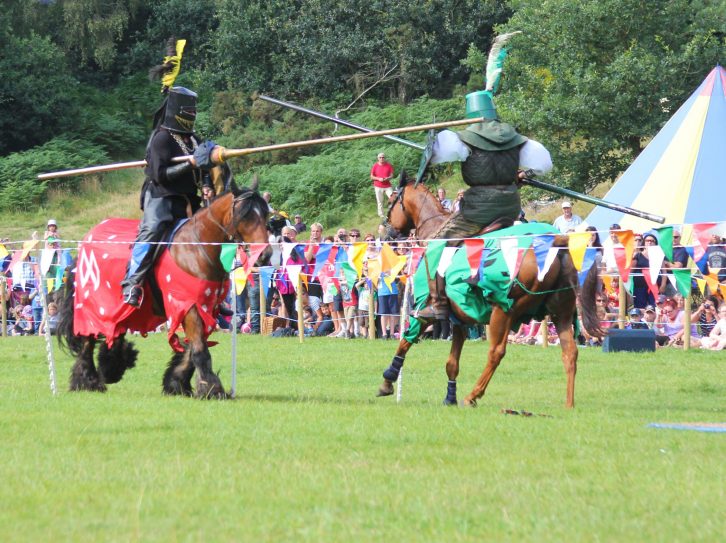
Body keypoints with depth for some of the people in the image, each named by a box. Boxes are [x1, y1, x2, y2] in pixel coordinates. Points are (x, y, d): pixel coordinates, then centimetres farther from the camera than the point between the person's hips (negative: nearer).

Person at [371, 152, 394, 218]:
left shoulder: (389, 165, 1)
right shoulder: (375, 166, -1)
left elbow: (391, 175, 4)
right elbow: (371, 177, 1)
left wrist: (388, 178, -18)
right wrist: (378, 178, -16)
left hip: (387, 186, 1)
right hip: (378, 187, -1)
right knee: (380, 202, 3)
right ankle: (382, 216, 12)